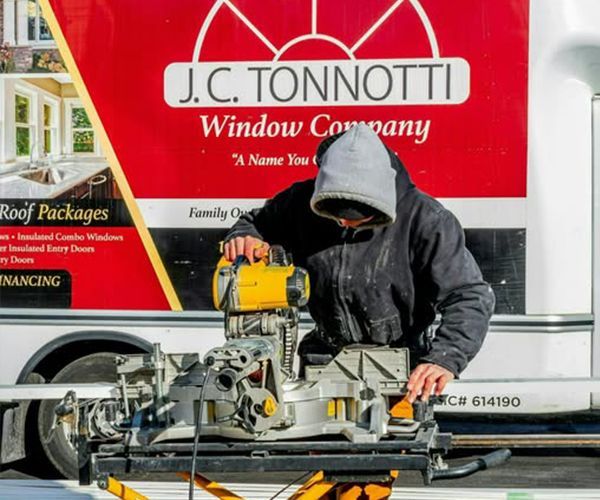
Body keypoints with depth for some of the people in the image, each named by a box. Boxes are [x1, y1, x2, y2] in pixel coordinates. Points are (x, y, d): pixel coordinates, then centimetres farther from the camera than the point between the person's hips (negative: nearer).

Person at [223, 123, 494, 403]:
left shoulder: (424, 219, -19)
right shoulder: (302, 202, -8)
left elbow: (470, 296, -21)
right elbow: (255, 222, 13)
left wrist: (445, 359, -37)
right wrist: (243, 237, -13)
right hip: (326, 356, 3)